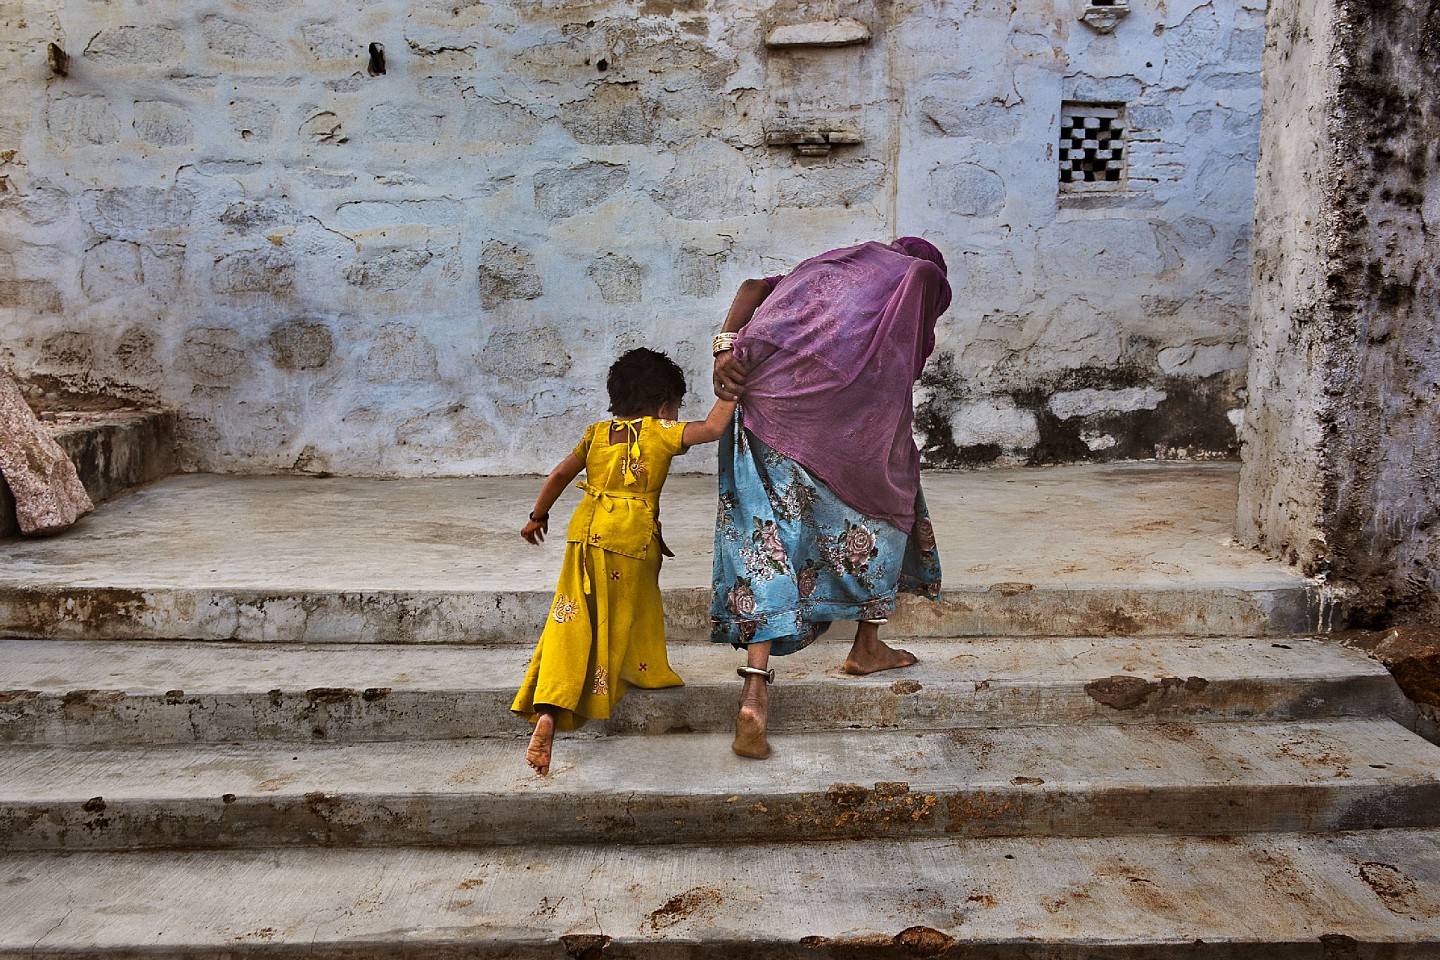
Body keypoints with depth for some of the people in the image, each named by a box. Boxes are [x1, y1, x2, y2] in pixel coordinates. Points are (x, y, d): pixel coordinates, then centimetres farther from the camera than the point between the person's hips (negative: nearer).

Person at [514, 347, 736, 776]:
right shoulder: (660, 433, 1)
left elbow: (559, 475, 13)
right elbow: (712, 428, -8)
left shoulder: (596, 433, 15)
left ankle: (547, 714, -11)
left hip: (585, 535, 4)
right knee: (622, 624, 12)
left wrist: (538, 516, 25)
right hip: (631, 544, -4)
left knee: (572, 625, 0)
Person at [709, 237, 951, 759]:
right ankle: (867, 646, 29)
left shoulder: (823, 265, 35)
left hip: (766, 391, 4)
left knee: (767, 536, 4)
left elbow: (753, 288, 18)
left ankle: (755, 692, -6)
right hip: (851, 403, -4)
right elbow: (910, 364, 11)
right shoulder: (923, 273, 23)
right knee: (883, 501, 22)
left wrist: (726, 346, 5)